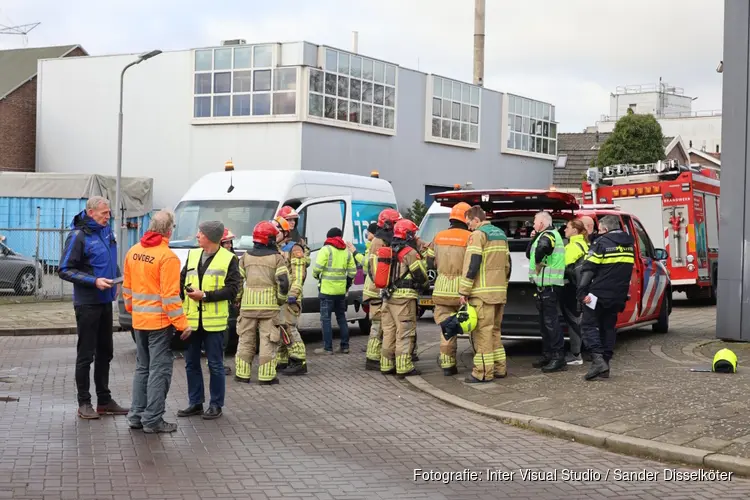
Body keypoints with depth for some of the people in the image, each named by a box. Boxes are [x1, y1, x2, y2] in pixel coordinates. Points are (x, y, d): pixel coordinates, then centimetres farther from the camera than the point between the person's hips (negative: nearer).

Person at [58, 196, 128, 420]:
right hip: (87, 303, -8)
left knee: (105, 352, 13)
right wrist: (94, 281, -22)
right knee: (86, 354, -1)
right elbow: (64, 270, -14)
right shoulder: (78, 236, -15)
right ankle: (84, 403, 7)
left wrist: (117, 278, 7)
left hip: (105, 301, 8)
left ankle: (104, 401, 23)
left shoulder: (105, 230, 7)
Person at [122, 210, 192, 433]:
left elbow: (127, 287, 13)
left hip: (139, 321, 7)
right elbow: (170, 296, -19)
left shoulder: (133, 252, 5)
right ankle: (152, 420, 2)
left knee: (142, 368, 17)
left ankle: (137, 415, 21)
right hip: (160, 322, -7)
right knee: (159, 370, 0)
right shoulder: (167, 257, -17)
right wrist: (182, 323, -14)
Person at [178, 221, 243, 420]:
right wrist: (183, 292, -5)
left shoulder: (229, 259, -4)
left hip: (214, 321, -5)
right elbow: (182, 281, 15)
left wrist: (205, 295, -17)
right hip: (192, 319, 5)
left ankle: (216, 405, 13)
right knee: (191, 363, 11)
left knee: (215, 364, 2)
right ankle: (195, 403, 22)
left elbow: (232, 289, -11)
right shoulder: (193, 255, 13)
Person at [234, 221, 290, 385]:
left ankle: (242, 374, 15)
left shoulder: (246, 256, 8)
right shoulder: (277, 258, -3)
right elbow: (283, 282, -10)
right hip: (269, 305, -3)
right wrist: (281, 299, 3)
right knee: (268, 341, 0)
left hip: (248, 304, 3)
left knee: (246, 339, 12)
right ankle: (266, 376, -2)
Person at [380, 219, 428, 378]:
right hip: (404, 298, -7)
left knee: (389, 332, 14)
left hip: (388, 297, 8)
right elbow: (421, 276, -9)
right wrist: (423, 283, 12)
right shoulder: (410, 252, -10)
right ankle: (404, 367, -6)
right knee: (404, 333, -5)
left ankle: (386, 365, 19)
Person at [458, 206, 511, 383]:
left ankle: (483, 372, -5)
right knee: (494, 330, 16)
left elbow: (471, 265, -15)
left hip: (482, 292, -8)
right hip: (499, 292, 8)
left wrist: (464, 290, -12)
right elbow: (507, 264, 19)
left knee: (482, 331, -5)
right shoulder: (501, 235, 17)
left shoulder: (478, 235, -9)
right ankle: (499, 368, 18)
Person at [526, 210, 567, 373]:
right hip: (544, 284, 11)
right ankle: (548, 355, 22)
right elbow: (529, 254, 24)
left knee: (550, 321, -11)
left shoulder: (548, 235, -11)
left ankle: (558, 358, -12)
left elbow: (541, 248, -34)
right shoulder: (547, 235, 21)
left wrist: (538, 265, -19)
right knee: (545, 321, 15)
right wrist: (533, 238, 12)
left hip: (548, 285, -11)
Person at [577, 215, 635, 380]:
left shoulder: (601, 243, -10)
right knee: (608, 327, 15)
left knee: (588, 325, -1)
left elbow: (588, 268, -16)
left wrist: (582, 292, -17)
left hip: (599, 293, -7)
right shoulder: (628, 244, 14)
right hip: (618, 296, 7)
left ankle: (598, 359, -18)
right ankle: (605, 363, 13)